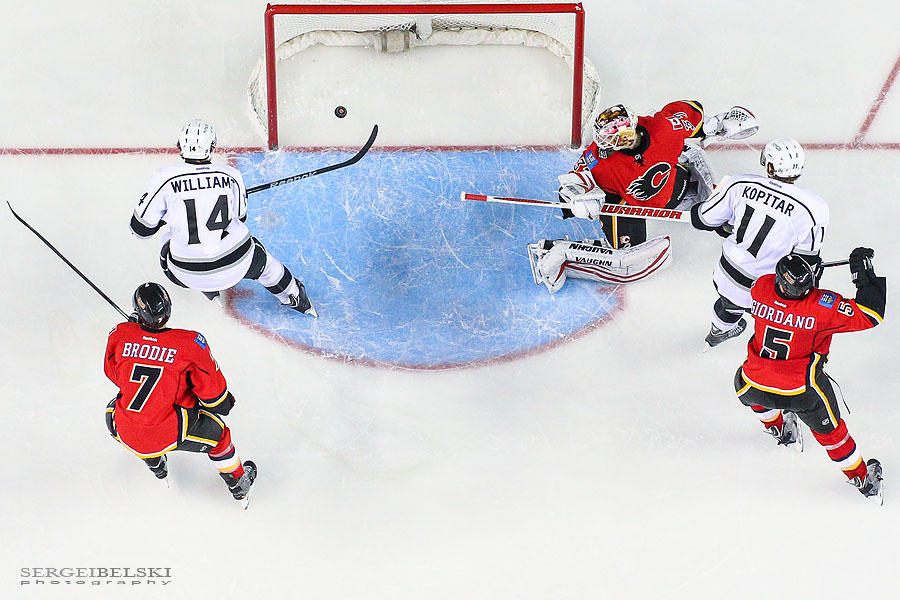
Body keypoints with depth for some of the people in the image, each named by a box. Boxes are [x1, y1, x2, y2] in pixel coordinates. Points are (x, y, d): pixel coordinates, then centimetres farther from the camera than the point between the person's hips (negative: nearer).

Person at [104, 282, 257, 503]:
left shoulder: (120, 335, -8)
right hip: (169, 434, -3)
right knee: (216, 431, 24)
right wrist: (223, 403, 16)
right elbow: (211, 388, -7)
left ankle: (154, 462, 50)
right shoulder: (191, 344, -17)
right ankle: (238, 482, 41)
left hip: (126, 434, 3)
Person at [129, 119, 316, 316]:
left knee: (167, 252, 33)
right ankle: (294, 296, 53)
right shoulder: (231, 176, -3)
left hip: (189, 275, -1)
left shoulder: (164, 178, -10)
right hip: (237, 264, 2)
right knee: (260, 259, 35)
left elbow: (141, 228, -3)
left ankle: (210, 292, 36)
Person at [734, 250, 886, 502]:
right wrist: (864, 274, -9)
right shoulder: (823, 306, -26)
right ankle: (862, 478, 38)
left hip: (754, 389, 3)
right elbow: (869, 315, -16)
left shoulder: (762, 286, -15)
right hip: (802, 393, -2)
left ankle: (778, 428, 59)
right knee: (829, 429, 20)